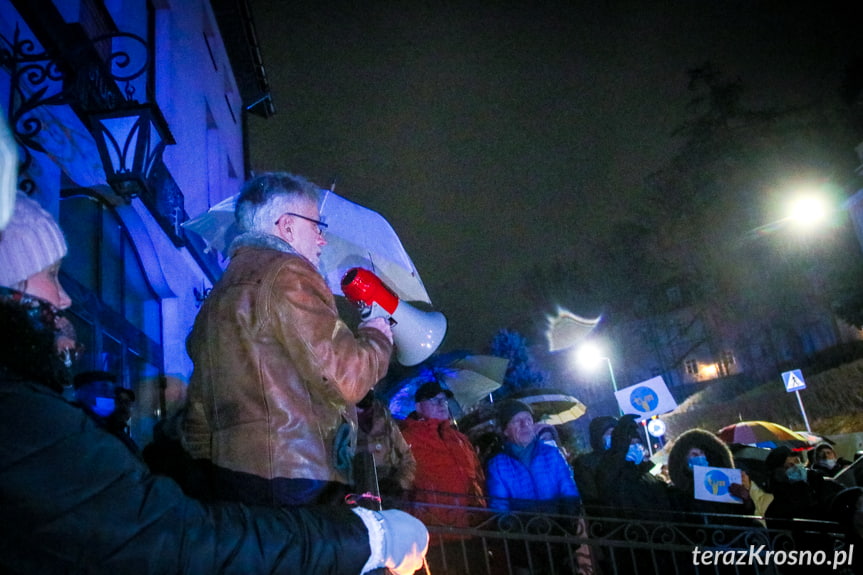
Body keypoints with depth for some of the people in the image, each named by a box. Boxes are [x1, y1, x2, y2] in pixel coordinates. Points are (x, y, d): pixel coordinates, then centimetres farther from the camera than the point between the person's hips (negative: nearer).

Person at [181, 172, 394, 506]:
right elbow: (345, 379, -15)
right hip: (294, 479, -9)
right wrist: (377, 337, 4)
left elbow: (199, 410, 21)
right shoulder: (288, 274, -9)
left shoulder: (219, 294, 19)